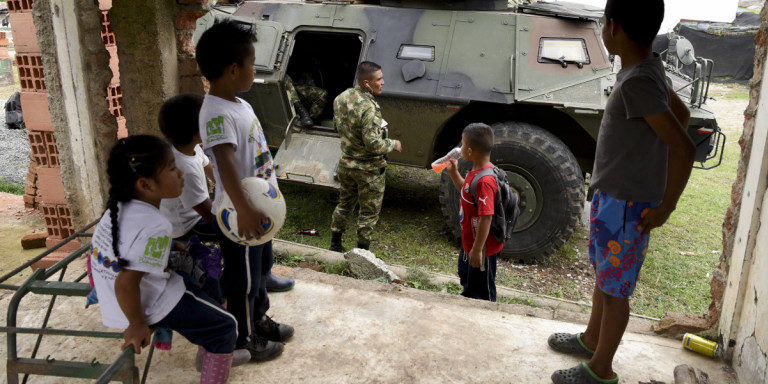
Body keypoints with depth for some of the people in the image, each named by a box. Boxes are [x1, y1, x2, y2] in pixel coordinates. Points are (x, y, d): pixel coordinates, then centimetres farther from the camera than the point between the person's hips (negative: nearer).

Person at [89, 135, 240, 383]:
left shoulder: (117, 209, -2)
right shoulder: (155, 227, -30)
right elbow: (126, 283, -32)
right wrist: (137, 324, -17)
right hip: (154, 306, -9)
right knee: (225, 327, 3)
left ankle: (207, 353, 40)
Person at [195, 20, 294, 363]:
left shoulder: (239, 104, 7)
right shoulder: (217, 113, -25)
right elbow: (225, 163, -37)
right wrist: (244, 210, -45)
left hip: (259, 209, 10)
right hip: (240, 218, -10)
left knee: (260, 269, 26)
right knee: (243, 281, 9)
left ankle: (258, 319, 47)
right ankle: (243, 339, 28)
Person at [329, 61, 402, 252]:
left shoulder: (342, 97, -1)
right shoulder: (369, 108, -28)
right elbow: (373, 145, -29)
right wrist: (393, 144, -10)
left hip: (346, 163, 8)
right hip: (368, 169, -8)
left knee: (344, 204, 24)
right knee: (369, 212, 10)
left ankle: (335, 244, 36)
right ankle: (362, 250, 21)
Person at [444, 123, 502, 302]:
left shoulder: (484, 181, -33)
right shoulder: (475, 171, -2)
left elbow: (486, 218, -31)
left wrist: (477, 250, -26)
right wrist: (453, 173, 5)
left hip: (483, 247, -10)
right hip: (469, 241, 10)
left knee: (482, 292, 12)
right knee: (466, 278, 33)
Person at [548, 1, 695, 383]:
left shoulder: (638, 81, -25)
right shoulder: (648, 67, 2)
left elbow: (684, 149, -30)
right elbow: (682, 113, 17)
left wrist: (664, 209, -18)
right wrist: (651, 161, 14)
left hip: (626, 207, -9)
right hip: (609, 196, 9)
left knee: (614, 289, 6)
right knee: (602, 274, 23)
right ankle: (591, 339, 42)